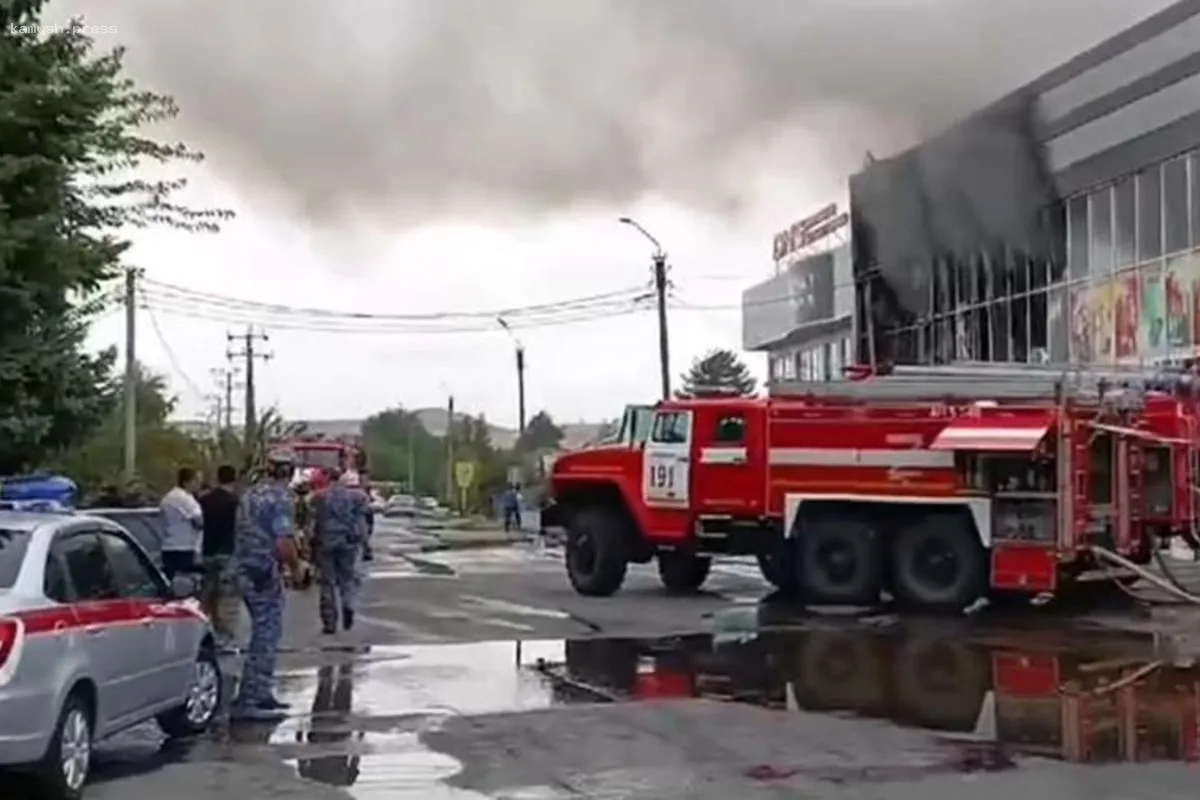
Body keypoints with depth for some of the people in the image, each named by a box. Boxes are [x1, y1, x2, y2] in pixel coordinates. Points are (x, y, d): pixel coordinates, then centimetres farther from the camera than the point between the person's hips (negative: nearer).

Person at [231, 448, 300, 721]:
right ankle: (247, 702, -4)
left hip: (245, 571, 9)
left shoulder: (250, 494, 12)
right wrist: (296, 566, -5)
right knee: (266, 638, -4)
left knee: (263, 634, 18)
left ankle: (261, 695, 24)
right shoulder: (280, 498, -15)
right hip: (265, 573, -9)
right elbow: (284, 544, -23)